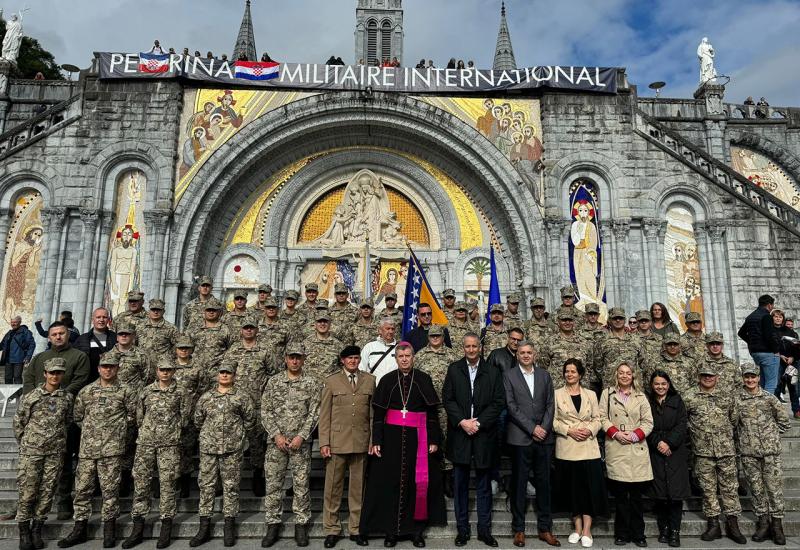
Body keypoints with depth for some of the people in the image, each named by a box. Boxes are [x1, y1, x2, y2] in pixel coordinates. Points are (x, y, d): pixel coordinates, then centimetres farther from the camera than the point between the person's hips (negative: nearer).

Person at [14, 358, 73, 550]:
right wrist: (25, 443, 6)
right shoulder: (32, 396, -2)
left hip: (56, 451, 2)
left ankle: (37, 529, 19)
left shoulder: (67, 398, 4)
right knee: (27, 490, 0)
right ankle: (24, 530, 13)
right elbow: (19, 421, 5)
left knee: (47, 491, 6)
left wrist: (57, 437, 12)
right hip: (32, 451, -2)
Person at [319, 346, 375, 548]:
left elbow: (373, 412, 7)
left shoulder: (370, 380, 8)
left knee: (358, 487, 8)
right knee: (333, 487, 5)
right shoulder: (332, 381, 5)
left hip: (361, 442, 1)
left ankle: (356, 529, 22)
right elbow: (324, 414, 3)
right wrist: (324, 442, -3)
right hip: (337, 442, -1)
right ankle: (331, 529, 19)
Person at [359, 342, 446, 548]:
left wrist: (434, 440, -2)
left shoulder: (424, 380, 3)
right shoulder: (387, 380, 3)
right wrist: (376, 441, -4)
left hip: (417, 437, 0)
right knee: (392, 483, 3)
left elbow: (432, 413, 3)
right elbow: (377, 413, 2)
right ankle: (391, 530, 13)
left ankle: (417, 529, 16)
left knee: (417, 482, 3)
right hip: (392, 437, 0)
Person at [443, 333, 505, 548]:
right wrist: (462, 421, -12)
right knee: (460, 485, 8)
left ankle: (484, 530, 19)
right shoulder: (453, 369, 4)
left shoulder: (493, 372, 2)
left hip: (484, 435, 0)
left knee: (484, 485, 9)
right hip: (460, 433, 1)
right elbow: (447, 399, 0)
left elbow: (499, 402, -3)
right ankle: (462, 529, 19)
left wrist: (479, 423, -11)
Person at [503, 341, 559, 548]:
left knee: (543, 483, 8)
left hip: (544, 437, 3)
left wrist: (544, 428, -6)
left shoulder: (545, 375, 12)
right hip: (520, 437, -3)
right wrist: (532, 428, -11)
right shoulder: (509, 375, 1)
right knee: (519, 484, 3)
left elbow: (550, 404, 8)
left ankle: (545, 528, 19)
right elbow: (511, 405, -6)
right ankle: (519, 529, 13)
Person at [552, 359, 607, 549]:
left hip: (588, 448, 1)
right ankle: (577, 527, 18)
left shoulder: (591, 395, 9)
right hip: (567, 449, -1)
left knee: (590, 488, -1)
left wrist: (590, 430, -11)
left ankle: (587, 531, 6)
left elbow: (597, 419, 7)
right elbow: (553, 421, -1)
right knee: (572, 488, 5)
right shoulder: (557, 394, 3)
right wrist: (569, 431, -14)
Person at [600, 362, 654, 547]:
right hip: (615, 449, -1)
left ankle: (638, 534, 14)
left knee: (636, 494, 3)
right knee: (620, 494, 2)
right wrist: (615, 433, -11)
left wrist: (635, 435, -9)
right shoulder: (607, 393, 10)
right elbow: (603, 417, 3)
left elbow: (648, 422, 7)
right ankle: (622, 533, 13)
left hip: (637, 449, 1)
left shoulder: (641, 396, 12)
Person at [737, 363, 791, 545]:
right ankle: (763, 521, 18)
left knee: (774, 487, 1)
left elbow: (784, 421, 8)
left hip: (771, 450, -1)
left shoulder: (769, 398, 1)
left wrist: (771, 435, 5)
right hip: (748, 452, 1)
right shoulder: (736, 399, 2)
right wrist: (743, 437, 3)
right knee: (756, 487, 7)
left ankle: (777, 523, 12)